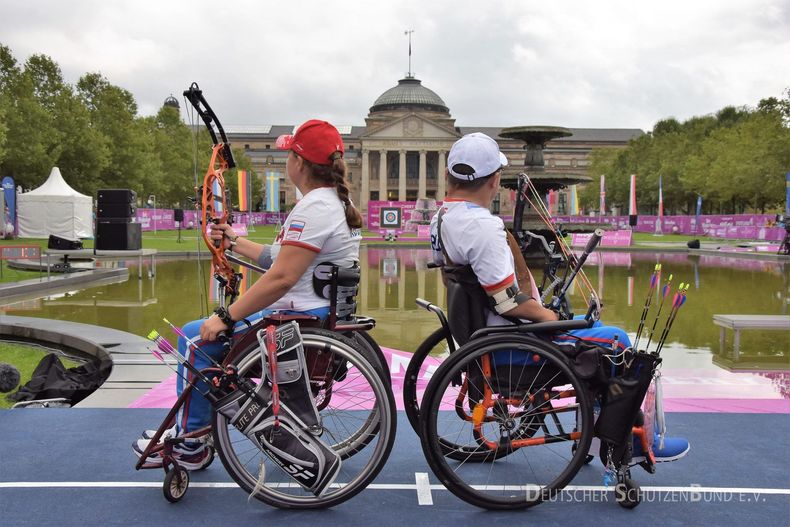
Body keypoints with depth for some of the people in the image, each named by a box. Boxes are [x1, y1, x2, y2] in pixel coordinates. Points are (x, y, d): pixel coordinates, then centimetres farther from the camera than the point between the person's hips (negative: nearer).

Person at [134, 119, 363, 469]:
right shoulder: (336, 202, 13)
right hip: (321, 313, 11)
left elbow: (280, 278, -25)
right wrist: (235, 243, 27)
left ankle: (189, 447, 7)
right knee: (220, 331, 20)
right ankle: (188, 429, 27)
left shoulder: (314, 208, -20)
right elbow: (283, 258, 19)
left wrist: (226, 317, -19)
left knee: (197, 337, -5)